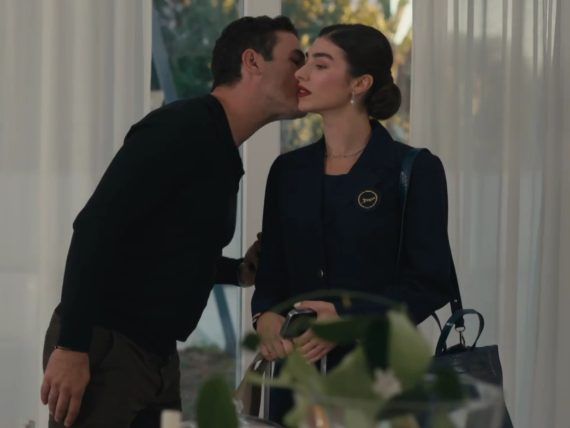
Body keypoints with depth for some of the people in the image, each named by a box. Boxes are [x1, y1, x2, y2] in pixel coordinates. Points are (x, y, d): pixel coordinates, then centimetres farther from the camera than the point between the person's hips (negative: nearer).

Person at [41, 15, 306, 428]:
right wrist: (71, 347, -25)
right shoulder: (183, 127, -13)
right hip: (103, 347, -9)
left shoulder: (223, 156, 15)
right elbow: (95, 228, -21)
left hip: (158, 356, 9)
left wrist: (241, 271, 12)